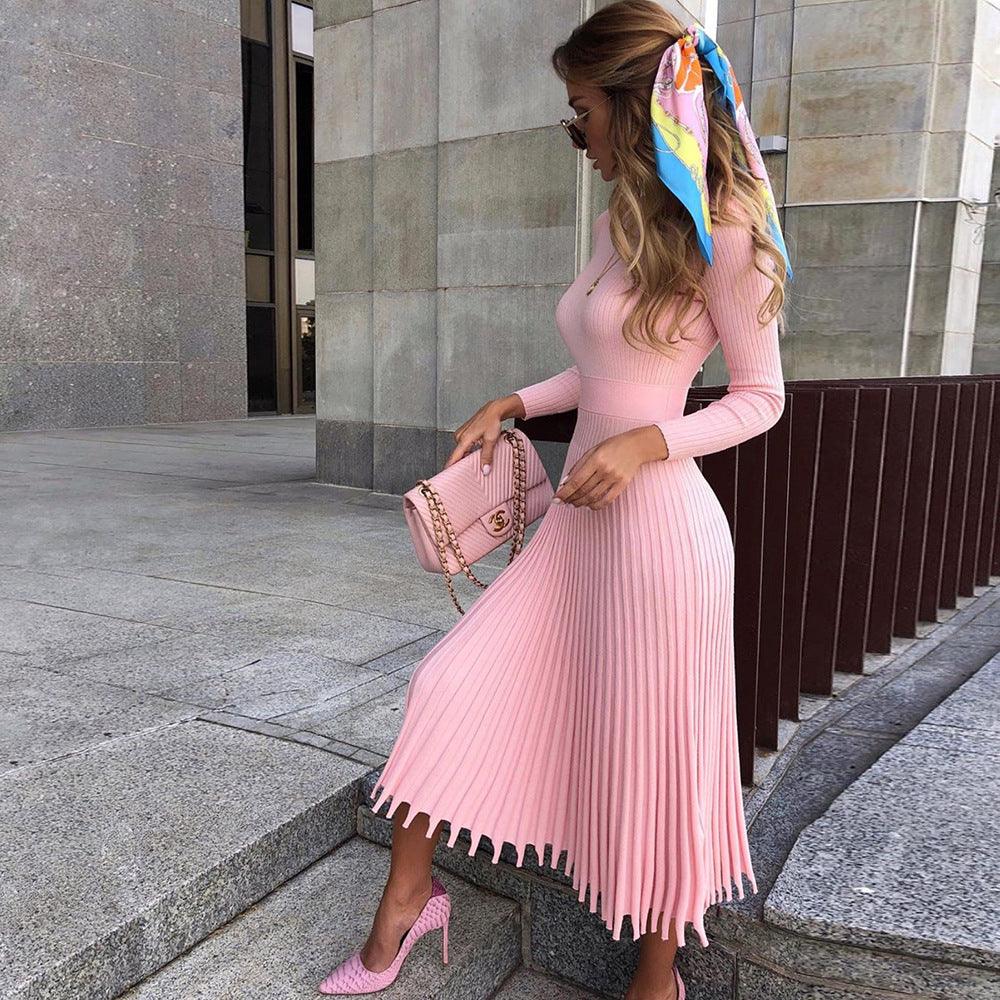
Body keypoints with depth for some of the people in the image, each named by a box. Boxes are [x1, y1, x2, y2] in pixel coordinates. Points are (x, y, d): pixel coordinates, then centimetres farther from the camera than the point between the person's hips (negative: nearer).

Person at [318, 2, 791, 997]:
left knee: (652, 755, 8)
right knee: (448, 686, 6)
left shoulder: (717, 232, -10)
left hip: (658, 524, -7)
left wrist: (643, 444, -20)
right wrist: (512, 403, 11)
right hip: (578, 518, 8)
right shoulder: (618, 224, 12)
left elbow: (761, 397, -7)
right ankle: (407, 895, 27)